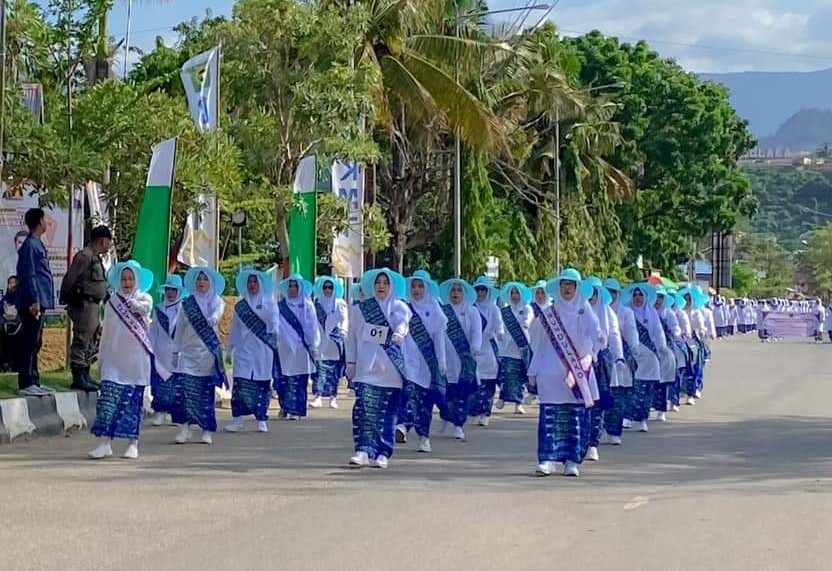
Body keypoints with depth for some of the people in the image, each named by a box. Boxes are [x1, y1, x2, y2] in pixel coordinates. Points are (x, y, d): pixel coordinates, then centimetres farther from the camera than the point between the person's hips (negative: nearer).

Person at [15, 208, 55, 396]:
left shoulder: (36, 244, 17)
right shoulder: (30, 245, -12)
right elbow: (28, 275, -18)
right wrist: (34, 301, -21)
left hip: (39, 302, 10)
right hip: (33, 303, -10)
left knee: (34, 344, 13)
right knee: (29, 343, -8)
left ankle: (33, 382, 18)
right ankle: (26, 384, -8)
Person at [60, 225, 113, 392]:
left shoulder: (95, 258, 18)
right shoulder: (85, 256, -14)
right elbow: (69, 278, -17)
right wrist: (65, 298, -10)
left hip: (94, 305, 11)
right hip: (84, 304, -11)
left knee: (90, 343, 15)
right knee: (81, 341, -9)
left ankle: (85, 375, 22)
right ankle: (78, 378, -9)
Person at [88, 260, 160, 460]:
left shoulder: (144, 299, 4)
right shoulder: (113, 301, 10)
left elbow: (144, 308, -20)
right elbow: (107, 330, 13)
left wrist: (129, 301, -11)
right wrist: (102, 355, 13)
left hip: (136, 359, -2)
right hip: (114, 358, 2)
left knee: (133, 400, 2)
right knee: (108, 398, -8)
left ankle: (133, 443, 9)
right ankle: (106, 442, -9)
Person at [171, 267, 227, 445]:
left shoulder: (217, 301, 5)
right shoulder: (187, 303, 12)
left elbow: (218, 311, -19)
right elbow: (179, 328, 15)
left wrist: (213, 319, -42)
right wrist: (176, 351, 12)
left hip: (208, 352, -2)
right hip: (188, 352, 2)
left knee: (206, 391, -1)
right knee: (183, 388, -10)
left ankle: (207, 430, 6)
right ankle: (185, 428, -6)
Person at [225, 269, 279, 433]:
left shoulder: (268, 304, 6)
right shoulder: (240, 306, 12)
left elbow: (274, 324, 0)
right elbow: (235, 329, 14)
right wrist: (229, 350, 13)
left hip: (263, 351, -1)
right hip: (244, 350, 1)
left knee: (262, 385, -1)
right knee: (239, 384, -8)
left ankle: (261, 420, 6)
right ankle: (237, 419, -5)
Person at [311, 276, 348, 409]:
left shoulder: (340, 304, 4)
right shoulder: (316, 303, 9)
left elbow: (345, 318, -4)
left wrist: (343, 330, -21)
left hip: (334, 343, -1)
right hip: (320, 343, 1)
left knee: (334, 371, 3)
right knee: (320, 370, -7)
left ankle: (333, 397, 10)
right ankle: (318, 397, -8)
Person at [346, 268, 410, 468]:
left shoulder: (400, 308, 6)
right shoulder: (360, 309, 11)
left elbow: (403, 322, -16)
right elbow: (352, 337, 15)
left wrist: (399, 333, -38)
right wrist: (350, 361, 9)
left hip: (390, 370, 0)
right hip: (366, 368, 0)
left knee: (387, 413, 2)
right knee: (364, 410, -12)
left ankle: (383, 454, 7)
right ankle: (363, 450, -15)